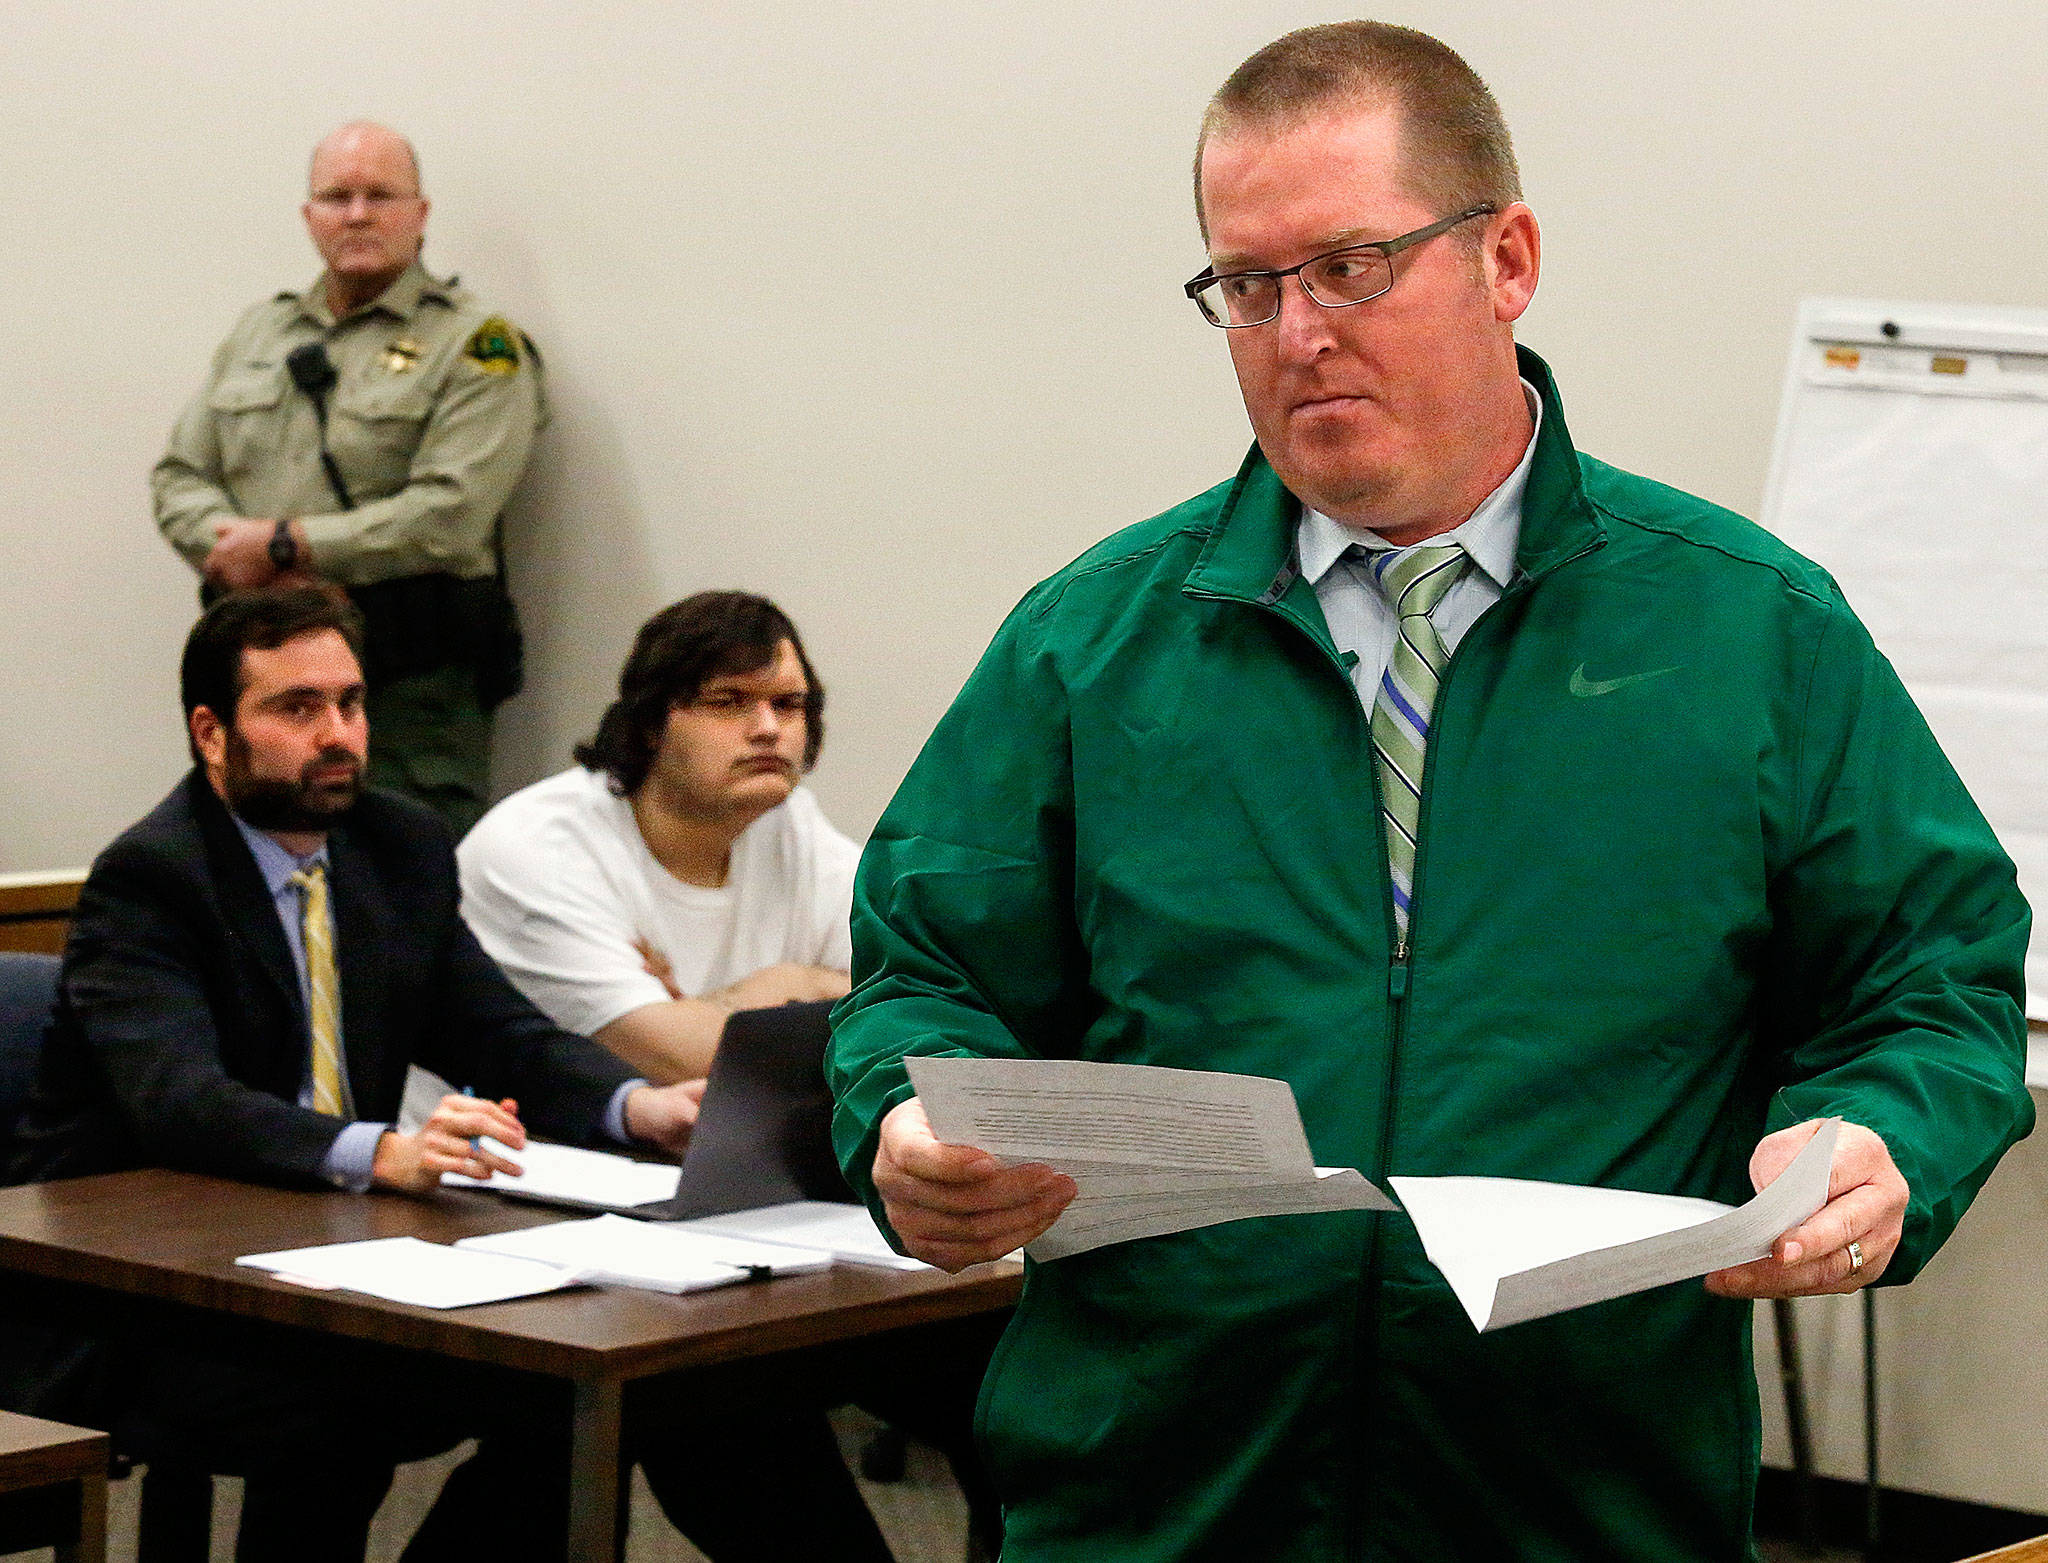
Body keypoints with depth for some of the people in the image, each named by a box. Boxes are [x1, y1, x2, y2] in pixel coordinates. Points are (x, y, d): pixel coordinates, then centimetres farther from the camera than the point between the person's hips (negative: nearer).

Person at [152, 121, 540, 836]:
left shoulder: (475, 345, -2)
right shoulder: (258, 333, 18)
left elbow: (449, 515, -14)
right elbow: (181, 476, 16)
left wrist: (284, 545, -11)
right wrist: (234, 548, -7)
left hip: (411, 693, -5)